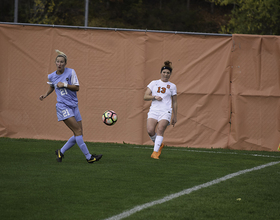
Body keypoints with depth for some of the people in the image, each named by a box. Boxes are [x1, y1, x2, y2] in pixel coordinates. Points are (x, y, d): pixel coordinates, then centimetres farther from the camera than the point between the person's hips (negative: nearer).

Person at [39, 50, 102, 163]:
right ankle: (88, 157, -14)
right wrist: (46, 94, 10)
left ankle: (61, 151, 19)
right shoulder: (51, 76, 4)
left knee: (79, 134, 2)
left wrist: (64, 84, -15)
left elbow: (77, 87, -5)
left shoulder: (71, 72, 0)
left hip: (74, 106, 3)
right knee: (78, 131, -15)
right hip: (63, 106, -3)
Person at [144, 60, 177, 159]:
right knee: (150, 130, -15)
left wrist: (175, 117, 14)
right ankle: (158, 144, 14)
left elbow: (174, 102, 16)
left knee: (160, 130, -20)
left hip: (166, 111, -1)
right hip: (153, 110, 1)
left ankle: (155, 152, -19)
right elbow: (145, 96, 9)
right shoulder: (154, 83, 13)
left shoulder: (172, 86, 12)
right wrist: (155, 97, -10)